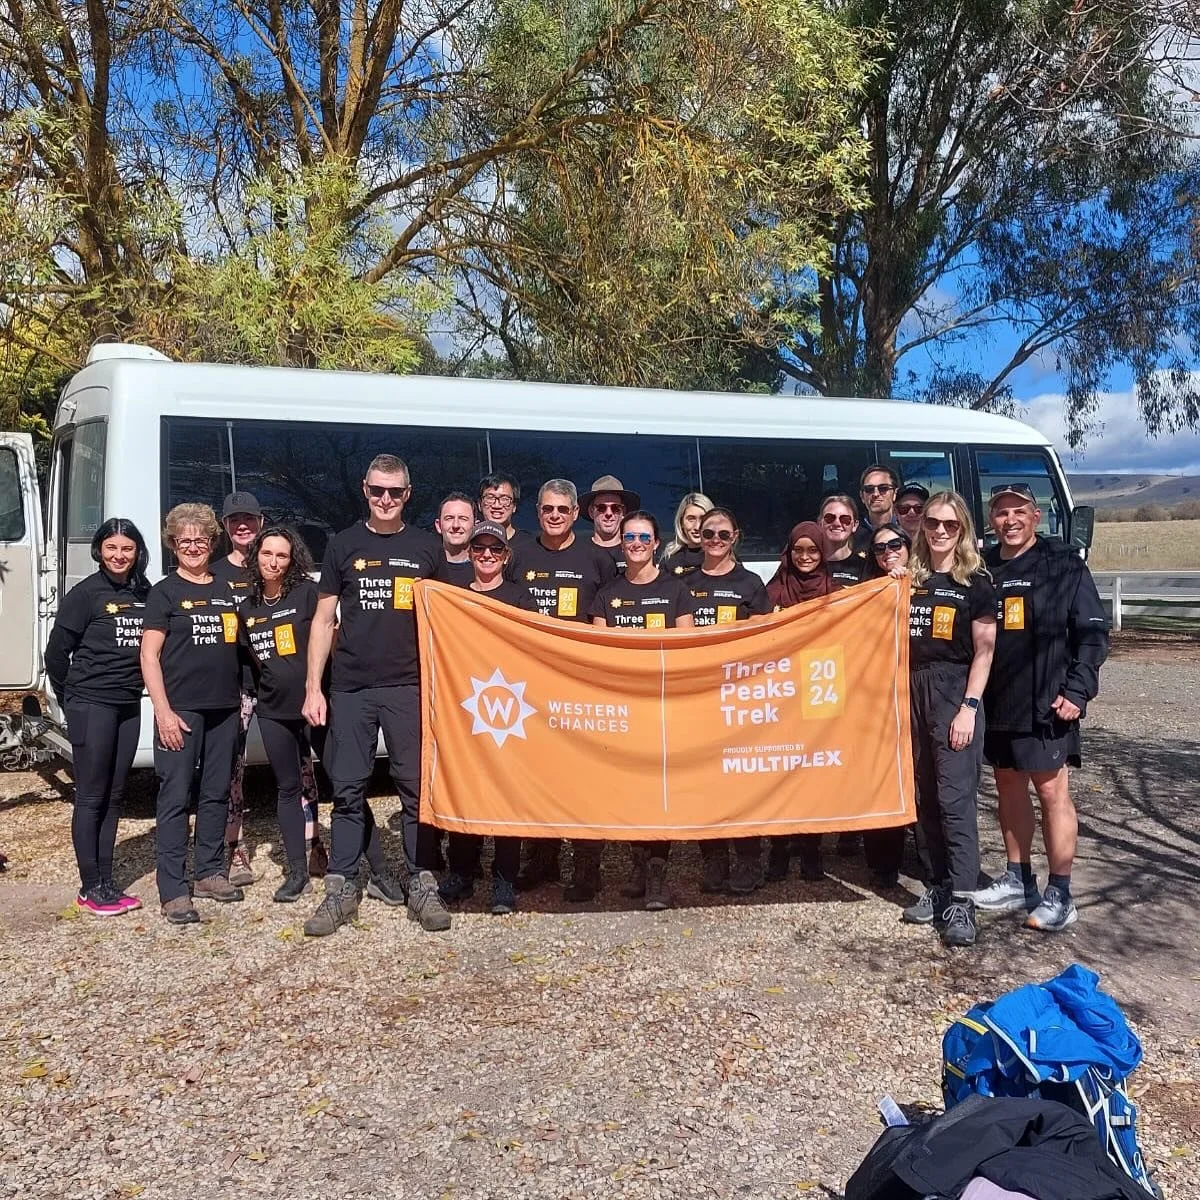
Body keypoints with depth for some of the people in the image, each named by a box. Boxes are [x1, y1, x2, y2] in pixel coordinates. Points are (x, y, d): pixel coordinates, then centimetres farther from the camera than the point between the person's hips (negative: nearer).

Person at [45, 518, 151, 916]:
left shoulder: (144, 593, 6)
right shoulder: (86, 593, -8)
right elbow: (56, 651, -5)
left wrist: (136, 688, 6)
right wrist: (70, 699, 2)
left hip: (129, 706, 5)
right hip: (91, 705, -5)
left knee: (114, 797, 11)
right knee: (91, 798, 0)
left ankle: (106, 883, 19)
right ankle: (90, 889, 8)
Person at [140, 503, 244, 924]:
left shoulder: (226, 590, 14)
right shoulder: (164, 592, -1)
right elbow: (149, 656, -5)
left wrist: (242, 697, 12)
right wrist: (163, 711, -14)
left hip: (224, 708, 5)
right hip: (181, 710, -5)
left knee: (216, 794, 11)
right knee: (175, 799, -4)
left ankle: (210, 873, 23)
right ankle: (173, 892, -1)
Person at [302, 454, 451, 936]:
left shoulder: (427, 547, 8)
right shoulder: (344, 545, 8)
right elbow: (324, 619, 8)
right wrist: (313, 687, 1)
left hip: (409, 687, 0)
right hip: (350, 688, 1)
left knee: (417, 787, 1)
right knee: (348, 789, 4)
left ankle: (422, 886, 10)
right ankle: (342, 889, 12)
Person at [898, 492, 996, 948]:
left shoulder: (976, 582, -1)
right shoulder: (911, 578, 11)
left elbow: (984, 652, -5)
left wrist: (969, 707, -13)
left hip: (955, 693, -5)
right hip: (914, 692, 5)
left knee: (956, 798, -8)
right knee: (926, 797, 9)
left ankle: (961, 902, -5)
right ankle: (936, 887, 18)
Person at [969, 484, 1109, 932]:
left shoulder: (1065, 565, -3)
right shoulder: (982, 568, 9)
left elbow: (1093, 633, -6)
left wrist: (1077, 691, -13)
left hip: (1046, 705, -5)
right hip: (997, 703, 5)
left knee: (1052, 792, -3)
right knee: (1009, 788, 13)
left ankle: (1059, 896, 7)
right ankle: (1018, 882, 26)